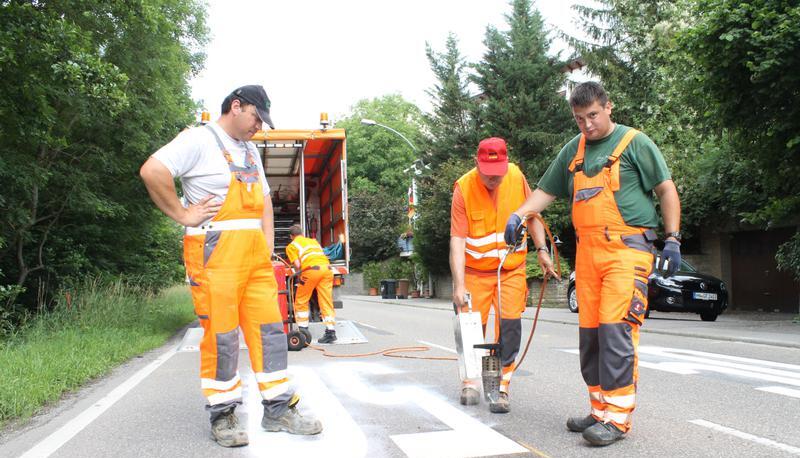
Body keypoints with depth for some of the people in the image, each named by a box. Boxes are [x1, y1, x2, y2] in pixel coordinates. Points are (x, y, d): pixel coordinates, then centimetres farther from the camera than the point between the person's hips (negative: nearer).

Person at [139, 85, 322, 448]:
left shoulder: (249, 150, 20)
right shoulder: (199, 139, -6)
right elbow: (152, 171, -19)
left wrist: (267, 248, 15)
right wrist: (183, 216, -14)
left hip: (254, 253, 8)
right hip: (216, 252, -8)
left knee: (269, 328, 7)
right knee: (221, 334, -3)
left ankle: (279, 410, 15)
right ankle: (222, 416, 10)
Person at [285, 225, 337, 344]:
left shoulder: (291, 246, 14)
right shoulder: (314, 241, 30)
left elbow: (297, 264, 3)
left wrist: (298, 274, 22)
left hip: (312, 269, -5)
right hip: (327, 268, 5)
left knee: (301, 301, 10)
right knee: (326, 302, 5)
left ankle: (303, 329, 7)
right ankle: (331, 331, 0)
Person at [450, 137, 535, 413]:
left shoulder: (517, 178, -9)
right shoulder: (463, 188, -18)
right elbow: (457, 240, -21)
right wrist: (459, 285, -26)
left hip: (512, 268, 2)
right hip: (475, 270, -1)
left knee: (509, 326, -7)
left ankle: (501, 389, 3)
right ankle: (470, 383, 24)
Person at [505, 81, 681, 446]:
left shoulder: (634, 142, 2)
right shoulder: (574, 150, 16)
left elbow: (666, 190, 2)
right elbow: (545, 192, 21)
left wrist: (673, 239, -4)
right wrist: (518, 214, 3)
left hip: (626, 249, -6)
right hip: (587, 250, 6)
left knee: (616, 329, -14)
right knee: (590, 333, 6)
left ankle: (617, 417, -8)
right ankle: (601, 409, 16)